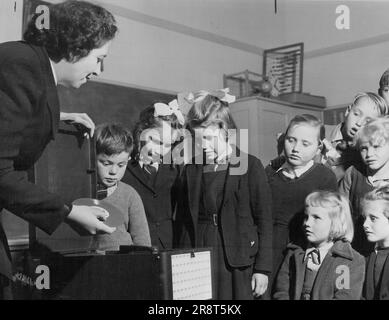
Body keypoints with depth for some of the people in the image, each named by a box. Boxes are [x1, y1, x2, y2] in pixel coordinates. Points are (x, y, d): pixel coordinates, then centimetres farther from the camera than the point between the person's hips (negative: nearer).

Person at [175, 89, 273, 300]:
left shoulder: (250, 166, -3)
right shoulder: (191, 170, 8)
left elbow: (265, 220, -3)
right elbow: (183, 222, 10)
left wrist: (262, 268, -5)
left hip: (238, 262, -3)